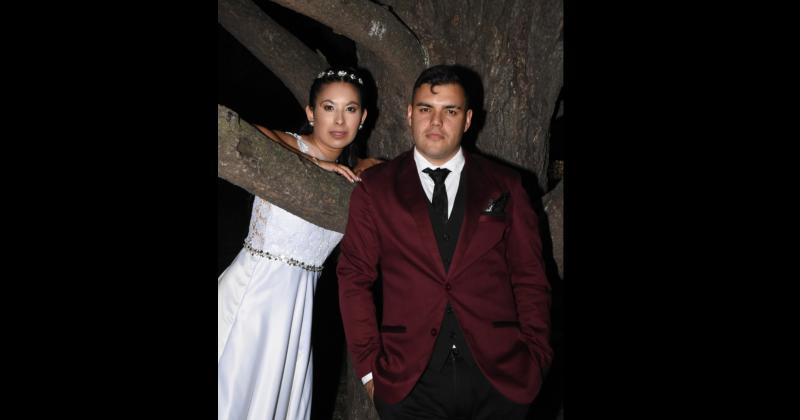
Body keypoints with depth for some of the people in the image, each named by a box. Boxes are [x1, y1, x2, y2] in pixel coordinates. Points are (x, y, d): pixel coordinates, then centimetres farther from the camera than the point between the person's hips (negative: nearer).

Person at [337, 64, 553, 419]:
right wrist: (369, 365, -4)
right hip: (410, 380, -1)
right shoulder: (374, 188, 4)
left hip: (501, 377, 1)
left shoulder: (505, 186, 7)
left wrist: (536, 360, -2)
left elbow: (530, 279, 6)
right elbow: (354, 278, 3)